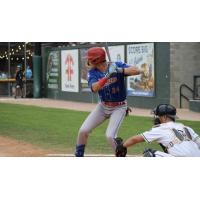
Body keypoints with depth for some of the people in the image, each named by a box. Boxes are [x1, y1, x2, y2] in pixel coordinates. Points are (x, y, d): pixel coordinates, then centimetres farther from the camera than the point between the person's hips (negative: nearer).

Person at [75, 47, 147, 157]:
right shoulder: (93, 72, -9)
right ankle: (78, 155, 21)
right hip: (103, 106, 4)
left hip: (119, 107, -4)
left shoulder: (117, 66, -17)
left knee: (110, 136, -18)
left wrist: (120, 71, -40)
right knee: (83, 130, -1)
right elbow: (94, 88, -28)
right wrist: (108, 76, -40)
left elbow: (137, 71, -28)